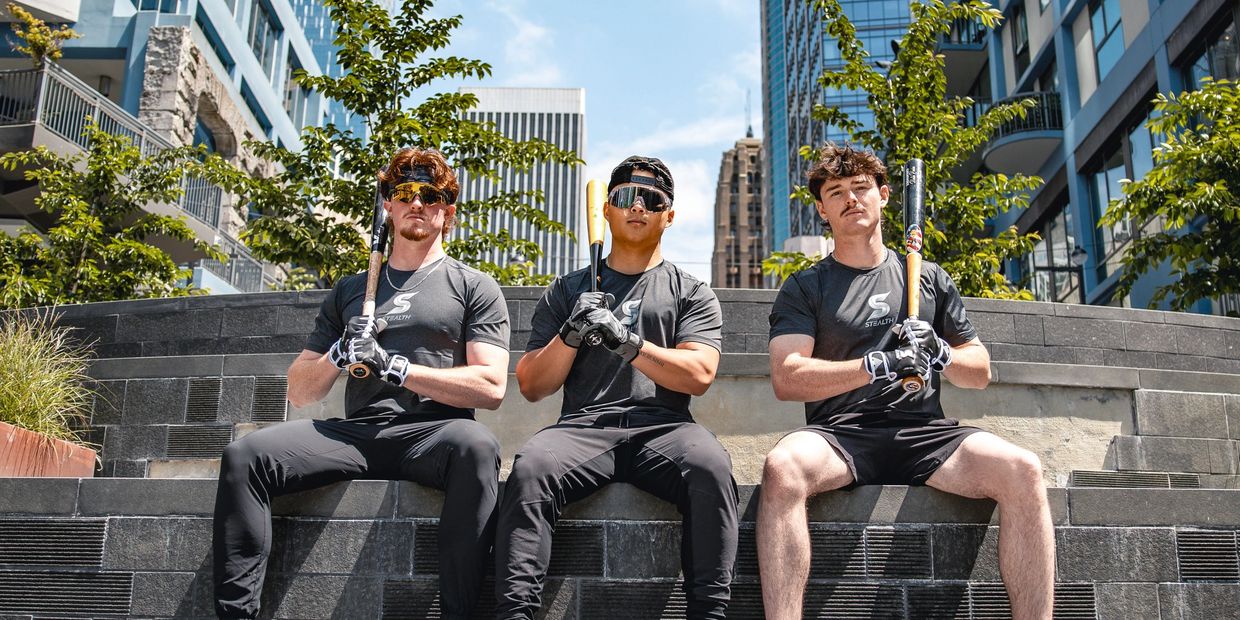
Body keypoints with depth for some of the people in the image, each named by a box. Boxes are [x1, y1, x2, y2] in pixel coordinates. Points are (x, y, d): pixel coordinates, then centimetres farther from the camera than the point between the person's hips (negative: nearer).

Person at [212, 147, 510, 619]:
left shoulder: (474, 286, 12)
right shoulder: (349, 291, 23)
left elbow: (491, 386, -2)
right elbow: (299, 393, 20)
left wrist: (397, 368, -9)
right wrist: (338, 355, -1)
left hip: (430, 433, -3)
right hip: (356, 432, 4)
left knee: (475, 446, -38)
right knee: (244, 456, -21)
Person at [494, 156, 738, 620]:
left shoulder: (692, 294, 19)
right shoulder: (567, 291, 22)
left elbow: (699, 375, 1)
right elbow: (531, 387, 14)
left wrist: (627, 342, -11)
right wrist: (570, 336, -4)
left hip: (662, 427, 0)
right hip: (584, 425, 1)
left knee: (709, 466, -35)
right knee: (530, 467, -33)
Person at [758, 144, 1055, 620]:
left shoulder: (929, 277, 22)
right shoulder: (805, 288, 12)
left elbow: (981, 372, 23)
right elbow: (786, 379, -3)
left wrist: (941, 353, -1)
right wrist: (878, 365, -13)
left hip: (923, 433, 3)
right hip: (838, 434, -2)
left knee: (1022, 471, -27)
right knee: (782, 467, -36)